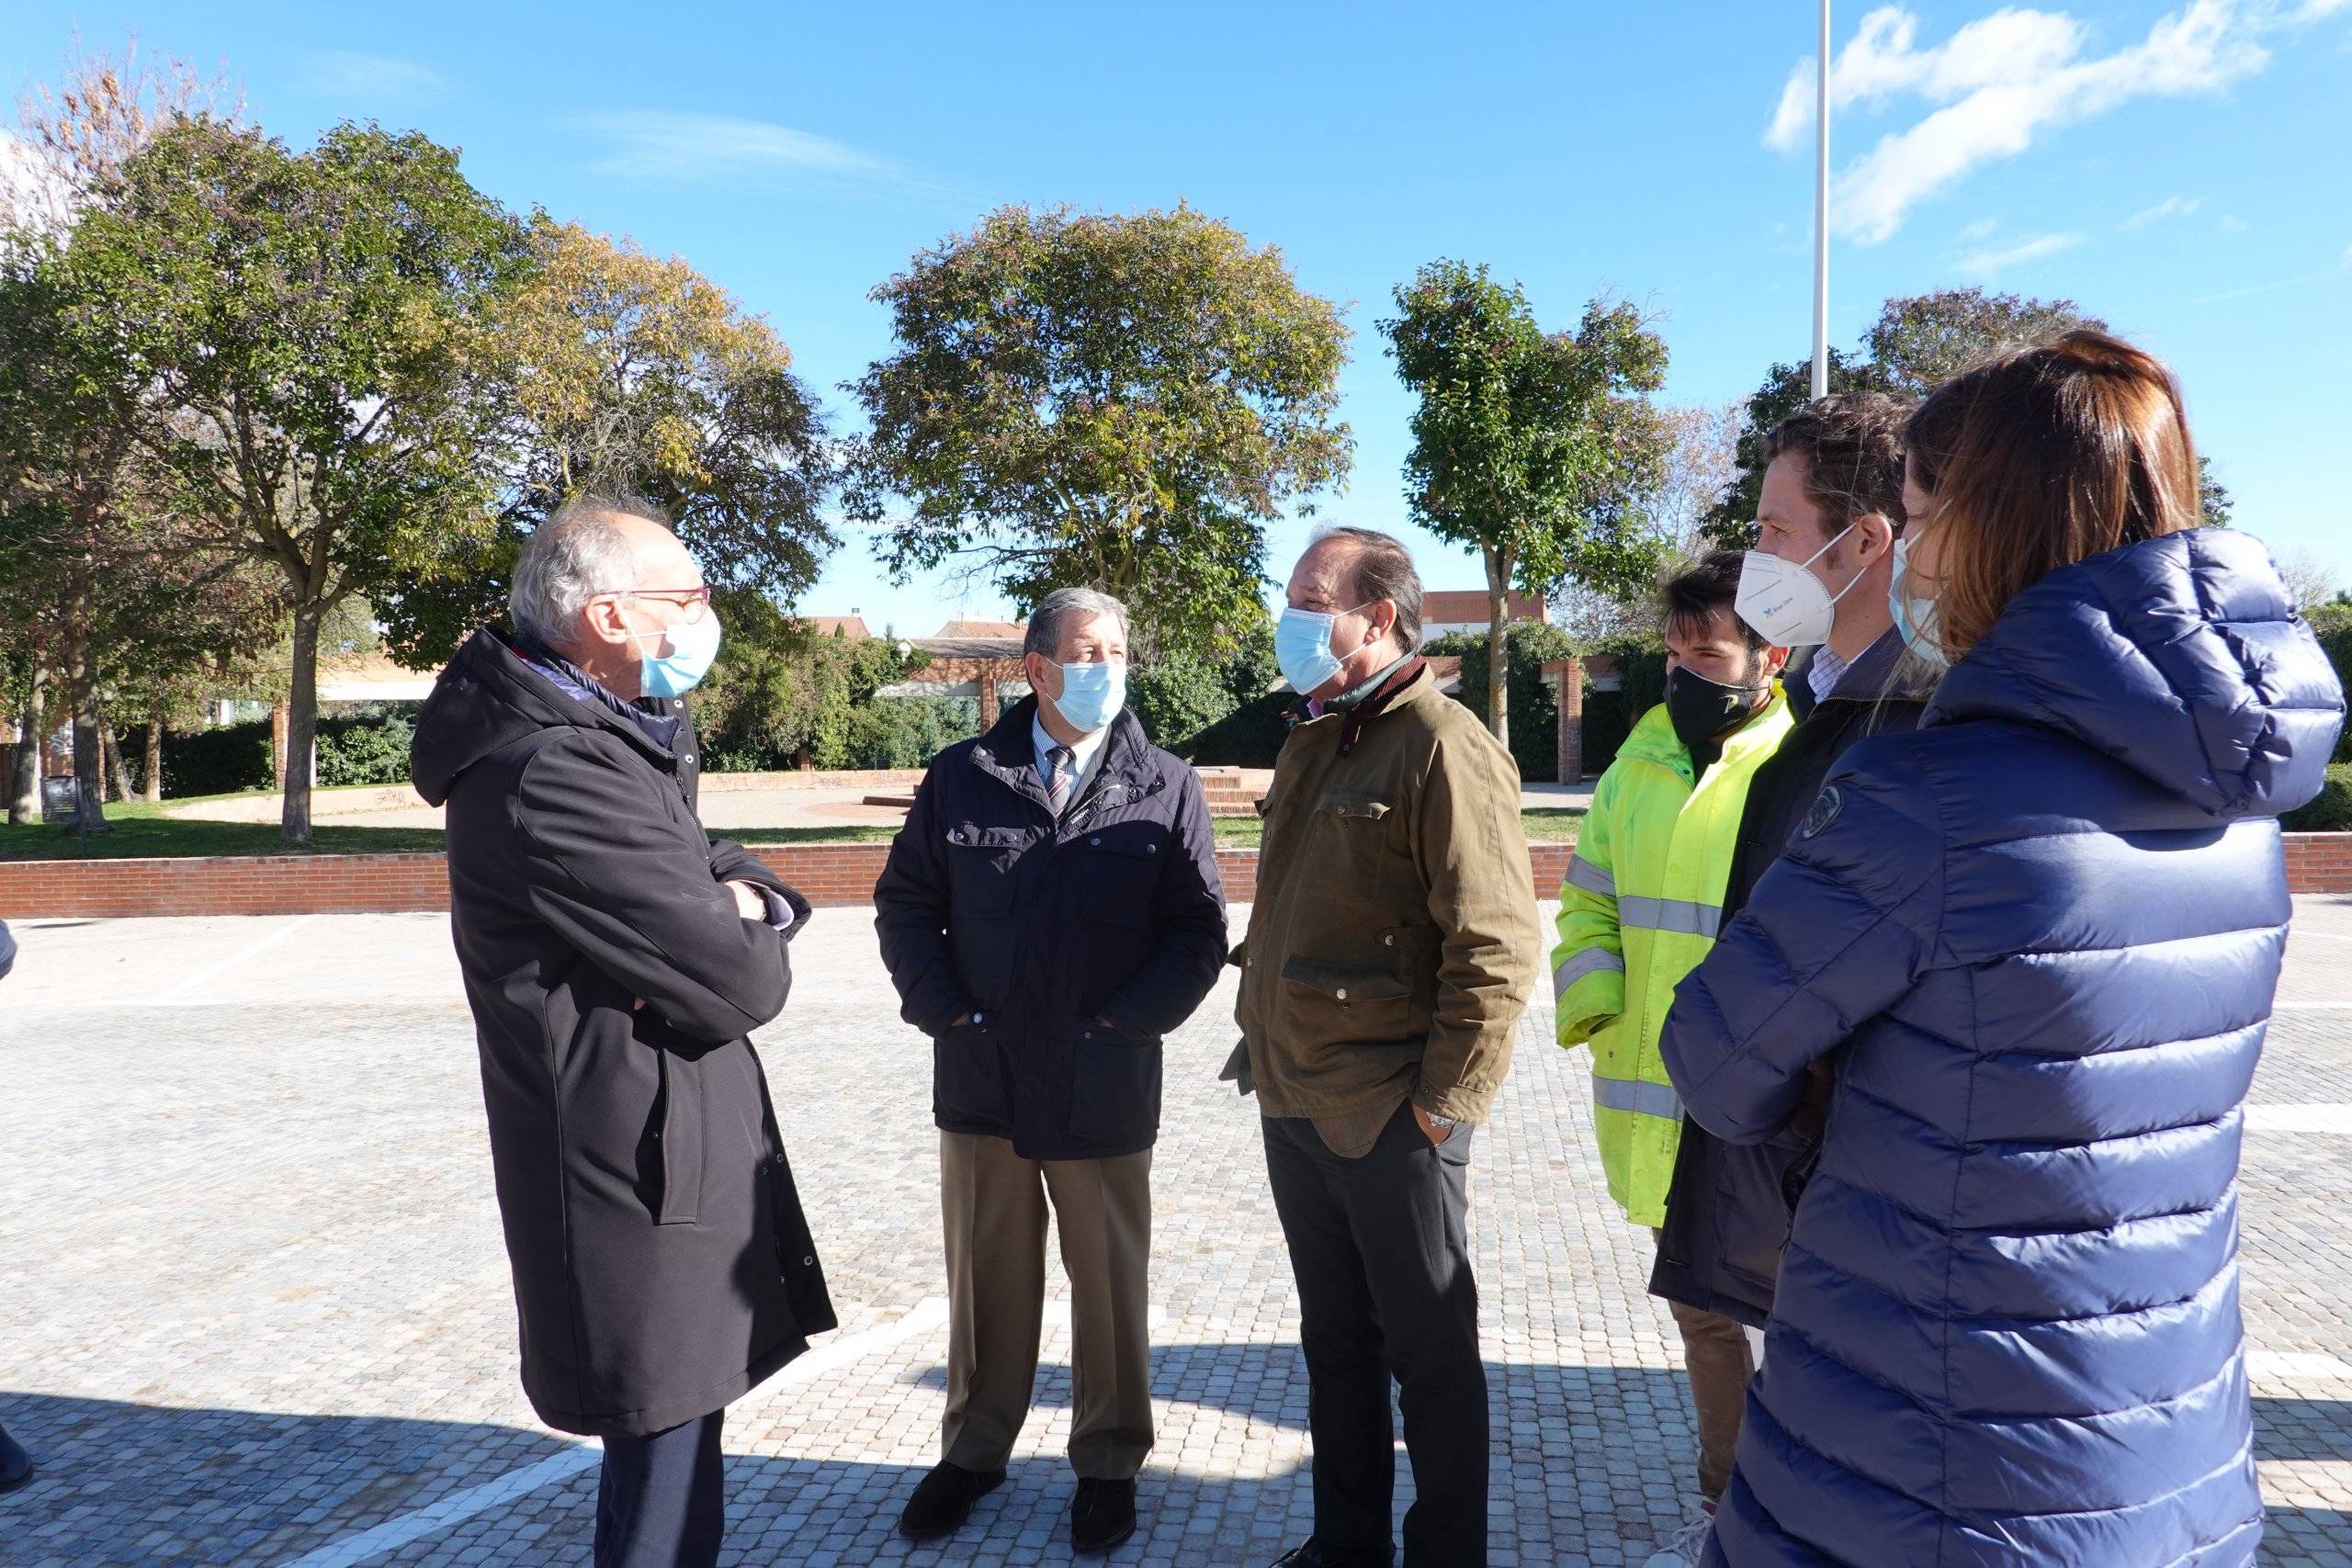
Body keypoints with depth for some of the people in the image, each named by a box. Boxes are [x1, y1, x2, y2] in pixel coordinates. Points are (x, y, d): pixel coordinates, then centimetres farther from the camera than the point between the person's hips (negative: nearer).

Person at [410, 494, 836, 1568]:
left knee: (672, 1436, 26)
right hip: (643, 1170, -10)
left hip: (660, 1142, 10)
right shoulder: (555, 775, -25)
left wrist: (749, 899, -10)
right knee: (666, 1478, 6)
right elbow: (747, 984, -25)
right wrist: (746, 937, -2)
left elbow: (715, 867, 13)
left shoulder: (615, 739, 8)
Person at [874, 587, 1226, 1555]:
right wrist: (942, 1007, -5)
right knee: (985, 1275, 16)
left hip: (1105, 1089, -1)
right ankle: (974, 1448, 35)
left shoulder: (1166, 790, -1)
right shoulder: (963, 777, 2)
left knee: (1109, 1283, 12)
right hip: (980, 1078, 1)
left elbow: (1200, 930, -2)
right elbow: (905, 901, 7)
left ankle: (1108, 1463, 31)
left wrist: (1126, 1023, -11)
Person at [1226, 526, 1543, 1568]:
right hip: (1294, 1106, 8)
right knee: (1335, 1341, 21)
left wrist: (1445, 1106, -18)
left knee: (1429, 1353, 9)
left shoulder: (1443, 747, -15)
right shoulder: (1311, 747, 12)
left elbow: (1497, 947, -20)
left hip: (1389, 1124, -8)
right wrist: (1260, 1040, 16)